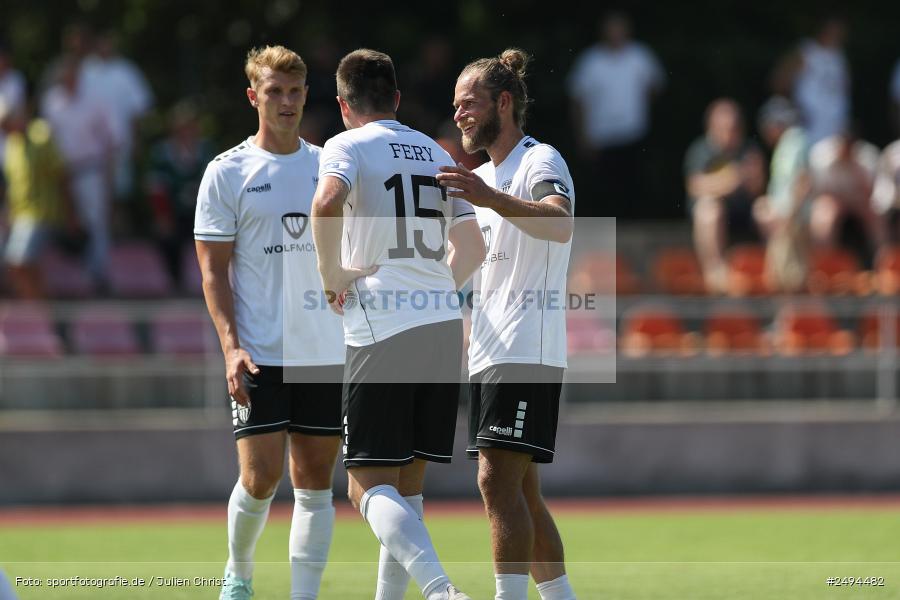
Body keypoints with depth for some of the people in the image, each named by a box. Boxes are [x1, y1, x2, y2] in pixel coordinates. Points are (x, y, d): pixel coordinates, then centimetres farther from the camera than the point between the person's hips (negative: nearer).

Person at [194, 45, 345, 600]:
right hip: (260, 355, -3)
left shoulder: (330, 168, 10)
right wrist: (231, 345, -13)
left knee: (315, 479, 1)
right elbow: (213, 268, -2)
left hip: (326, 352, 4)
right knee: (261, 477, -8)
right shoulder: (228, 173, 0)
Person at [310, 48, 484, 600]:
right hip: (446, 327, 6)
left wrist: (332, 273, -9)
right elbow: (473, 248, 23)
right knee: (408, 484, 14)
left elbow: (327, 202, -23)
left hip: (381, 328, -6)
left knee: (370, 487, -7)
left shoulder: (348, 146, -1)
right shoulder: (436, 153, 18)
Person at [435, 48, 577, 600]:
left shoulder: (541, 162, -7)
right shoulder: (483, 179, 21)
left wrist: (492, 199, -45)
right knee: (520, 492, 10)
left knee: (499, 478, -18)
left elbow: (561, 225, -28)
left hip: (528, 349, -9)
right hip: (489, 354, 9)